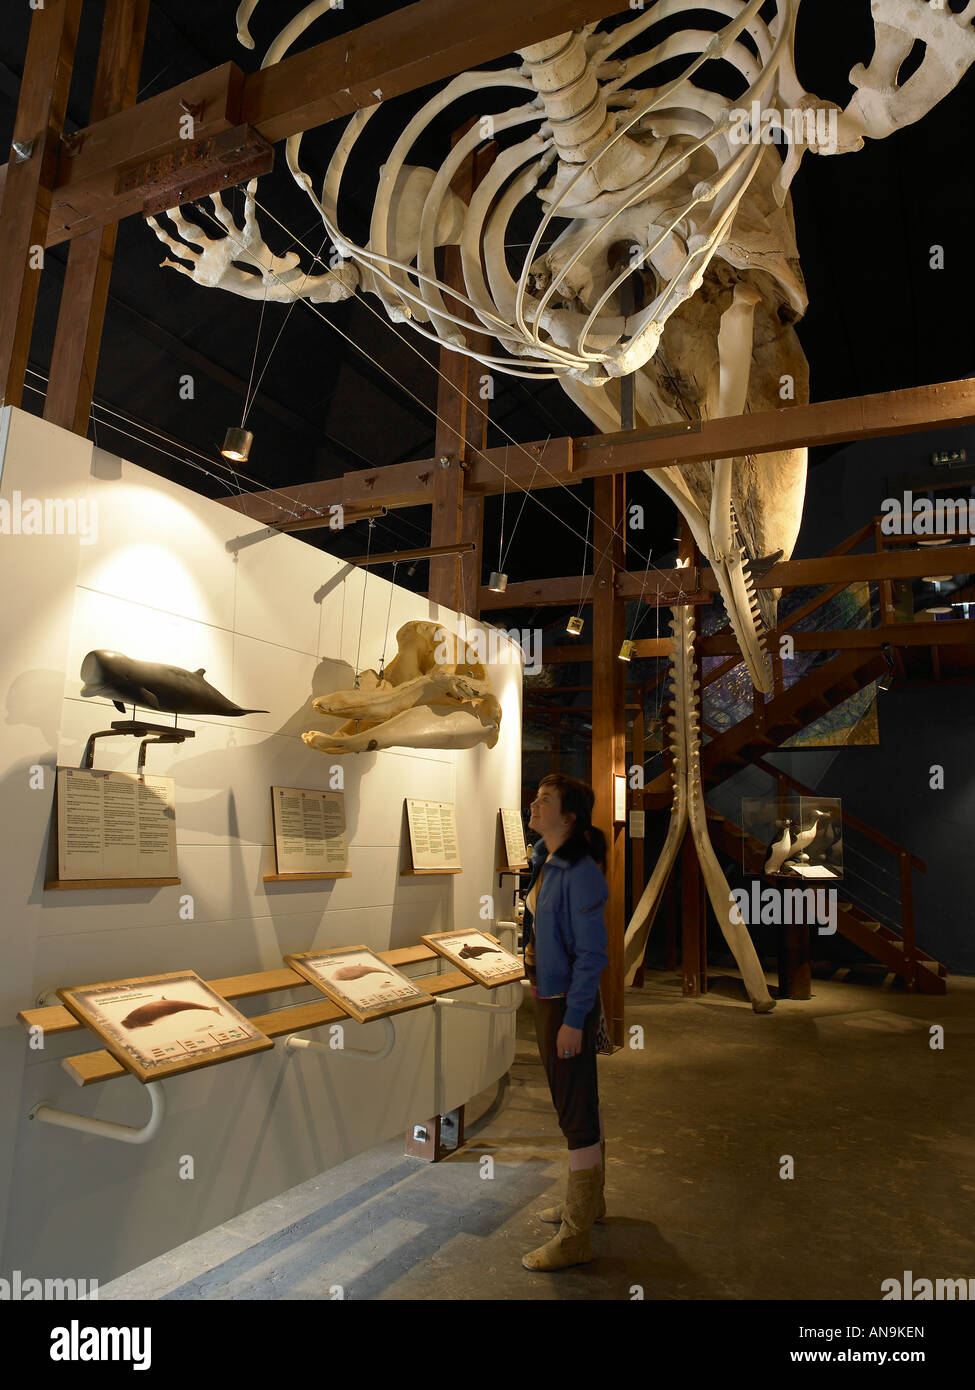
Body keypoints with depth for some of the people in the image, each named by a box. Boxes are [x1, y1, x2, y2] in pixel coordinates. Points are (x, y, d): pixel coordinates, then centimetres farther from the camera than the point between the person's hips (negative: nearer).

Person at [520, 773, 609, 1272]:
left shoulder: (580, 874, -22)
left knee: (577, 1115, 3)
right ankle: (588, 1200, 40)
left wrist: (573, 1020, -20)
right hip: (547, 997, 9)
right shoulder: (543, 859, 5)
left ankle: (575, 1238, 16)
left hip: (568, 1005, -9)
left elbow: (592, 954, -21)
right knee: (577, 1105, 22)